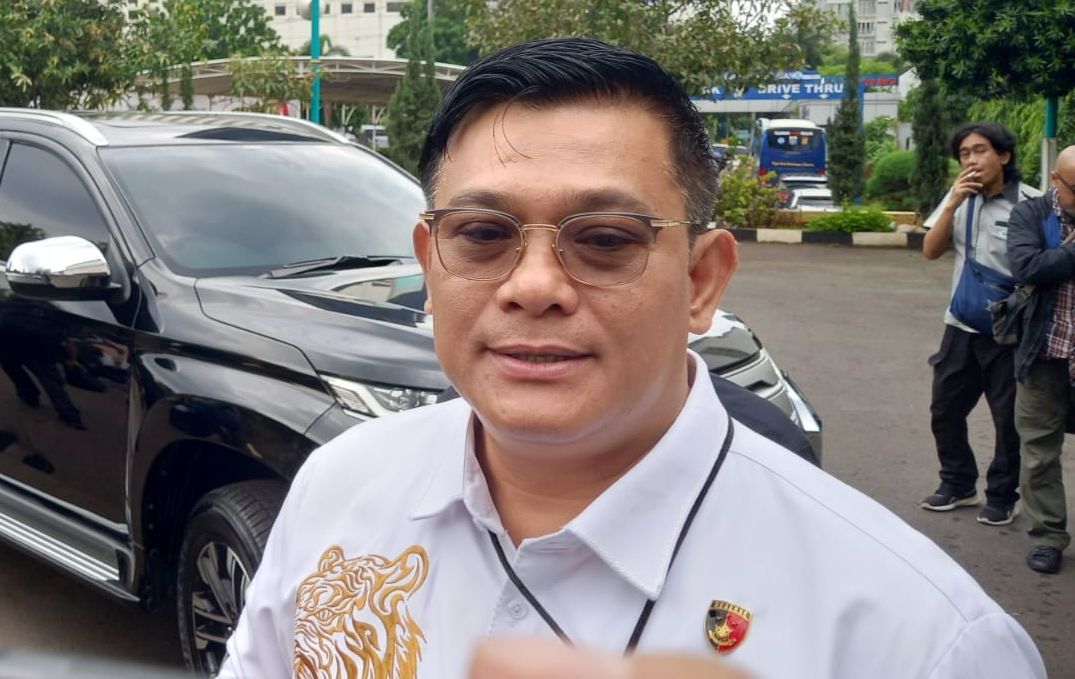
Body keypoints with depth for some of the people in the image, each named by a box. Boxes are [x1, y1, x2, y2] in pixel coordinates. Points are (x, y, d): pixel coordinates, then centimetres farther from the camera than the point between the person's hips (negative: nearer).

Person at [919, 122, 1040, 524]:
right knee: (945, 410, 13)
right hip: (961, 325, 5)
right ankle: (958, 485, 31)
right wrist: (952, 205, -13)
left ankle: (1002, 497, 21)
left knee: (1008, 418, 6)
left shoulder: (1029, 204, -11)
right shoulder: (960, 197, 5)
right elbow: (931, 251, -1)